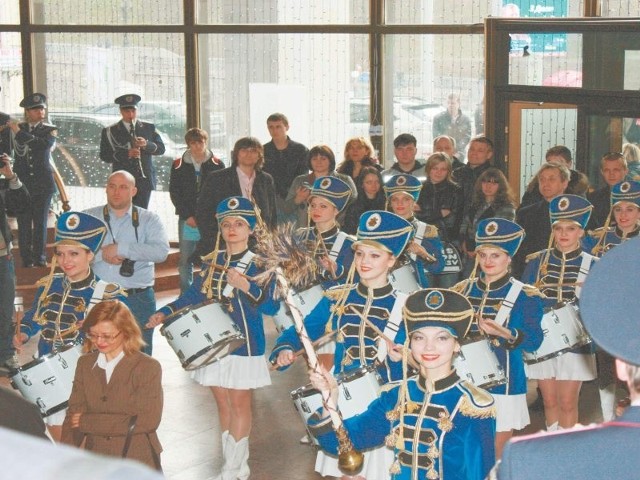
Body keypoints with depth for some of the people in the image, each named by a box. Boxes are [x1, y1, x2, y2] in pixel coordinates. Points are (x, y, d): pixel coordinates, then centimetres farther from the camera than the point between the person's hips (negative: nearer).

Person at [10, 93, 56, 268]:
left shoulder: (50, 130, 4)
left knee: (40, 222, 0)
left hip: (42, 183, -1)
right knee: (24, 223, -2)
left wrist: (19, 132, -13)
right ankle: (26, 260, 2)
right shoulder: (17, 128, 10)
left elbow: (43, 145, -15)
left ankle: (40, 259, 6)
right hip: (22, 182, 1)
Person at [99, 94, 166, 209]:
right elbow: (104, 155, -3)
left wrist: (146, 144, -14)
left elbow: (161, 149, 7)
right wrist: (126, 154, -19)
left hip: (144, 180, 2)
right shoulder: (110, 131, 4)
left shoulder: (149, 128, 11)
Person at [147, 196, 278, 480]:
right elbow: (194, 296, 13)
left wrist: (246, 286, -27)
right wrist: (165, 313, 2)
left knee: (239, 404, 1)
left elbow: (270, 307, -13)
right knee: (222, 403, 10)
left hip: (244, 344, -5)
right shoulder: (211, 262, 7)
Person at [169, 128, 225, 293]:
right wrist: (187, 216, -6)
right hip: (187, 219, 1)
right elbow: (174, 193, 4)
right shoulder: (179, 165, 5)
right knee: (185, 259, 1)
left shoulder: (217, 165, 4)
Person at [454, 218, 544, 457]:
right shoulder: (462, 290, 8)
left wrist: (505, 333, -29)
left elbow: (534, 341, -12)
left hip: (502, 386, -3)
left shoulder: (526, 296, -4)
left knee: (496, 456, 4)